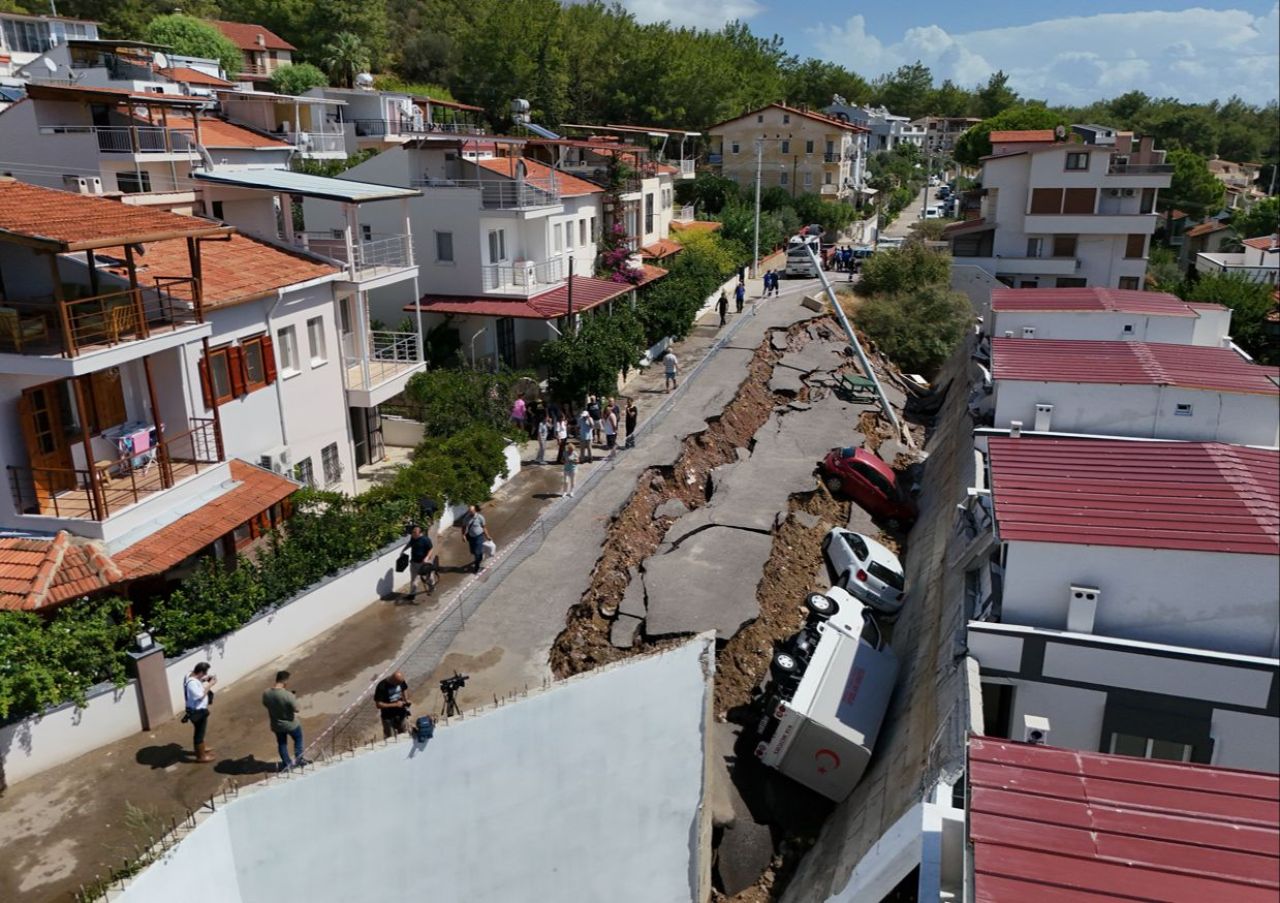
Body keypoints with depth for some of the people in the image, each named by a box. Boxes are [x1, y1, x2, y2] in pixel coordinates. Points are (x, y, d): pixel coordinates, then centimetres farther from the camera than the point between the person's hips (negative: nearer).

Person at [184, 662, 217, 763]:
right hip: (197, 712, -10)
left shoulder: (191, 676, -4)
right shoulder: (192, 683, -33)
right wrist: (210, 685, -25)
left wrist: (204, 679, 1)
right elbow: (200, 696, -31)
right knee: (199, 733, 7)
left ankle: (202, 748, 48)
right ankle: (200, 756, 22)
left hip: (198, 710, 10)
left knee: (200, 731, 28)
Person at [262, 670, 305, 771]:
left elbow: (265, 705, 2)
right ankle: (298, 759, 37)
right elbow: (296, 709, -23)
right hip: (291, 724, -4)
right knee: (298, 739, 26)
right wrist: (293, 698, -8)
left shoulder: (266, 693, -18)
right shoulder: (288, 695, -34)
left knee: (281, 743, 27)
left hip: (276, 725, 4)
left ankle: (286, 764, 39)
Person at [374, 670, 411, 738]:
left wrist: (406, 699, -8)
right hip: (388, 716, -5)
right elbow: (378, 704, -26)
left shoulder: (400, 681, -13)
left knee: (402, 733, 23)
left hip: (400, 713, 5)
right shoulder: (382, 686, -29)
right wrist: (395, 704, -27)